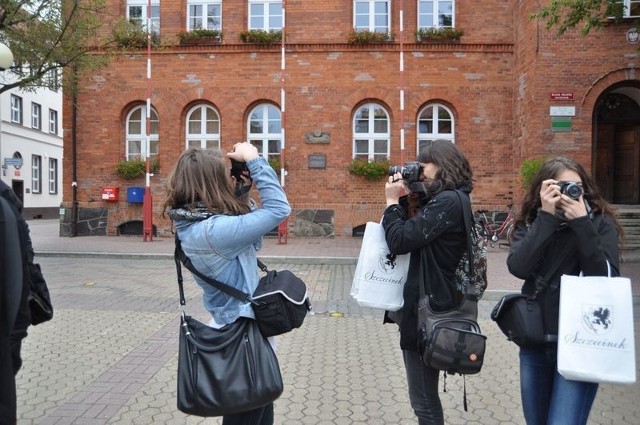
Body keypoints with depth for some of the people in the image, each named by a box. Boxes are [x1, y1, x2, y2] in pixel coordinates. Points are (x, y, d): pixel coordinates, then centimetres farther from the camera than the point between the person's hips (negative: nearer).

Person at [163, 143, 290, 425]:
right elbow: (279, 209, -27)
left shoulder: (192, 224, 0)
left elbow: (247, 225, 11)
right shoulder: (213, 230, -29)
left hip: (232, 327, 9)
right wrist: (253, 160, -21)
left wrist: (242, 194, -4)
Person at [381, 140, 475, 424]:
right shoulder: (448, 200, 13)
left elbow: (399, 241, -22)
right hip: (426, 302, 10)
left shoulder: (447, 201, -19)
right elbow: (414, 232, 14)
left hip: (428, 307, -10)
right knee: (425, 396, 22)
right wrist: (405, 197, 4)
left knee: (423, 400, 3)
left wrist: (392, 201, -8)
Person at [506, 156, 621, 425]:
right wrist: (546, 216, -18)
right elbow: (518, 268, -16)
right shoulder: (529, 224, 2)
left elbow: (606, 279, -16)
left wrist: (582, 223, -20)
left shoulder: (601, 223, -4)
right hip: (534, 342, 3)